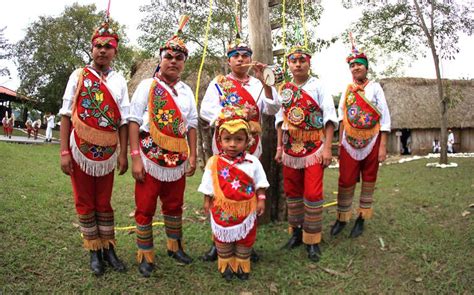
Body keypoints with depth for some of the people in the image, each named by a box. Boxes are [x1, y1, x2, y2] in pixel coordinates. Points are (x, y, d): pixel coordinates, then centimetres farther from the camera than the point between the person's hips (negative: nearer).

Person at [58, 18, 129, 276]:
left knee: (104, 203, 12)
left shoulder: (119, 81, 2)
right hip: (80, 150, -1)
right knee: (85, 203, 9)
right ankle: (94, 252, 22)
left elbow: (123, 121, 1)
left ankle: (108, 249, 23)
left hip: (108, 153, 1)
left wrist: (123, 154, -1)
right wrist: (64, 152, -9)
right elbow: (66, 115, -4)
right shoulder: (78, 76, -2)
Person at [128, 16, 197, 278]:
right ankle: (145, 256, 21)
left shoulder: (186, 91, 10)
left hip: (178, 161, 4)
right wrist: (135, 158, -14)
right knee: (145, 209, 5)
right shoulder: (147, 86, -2)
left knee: (174, 207, 16)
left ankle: (174, 246, 34)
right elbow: (134, 121, -7)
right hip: (150, 160, -4)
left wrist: (192, 157, 5)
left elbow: (191, 125, 11)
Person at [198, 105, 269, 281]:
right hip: (223, 210, 0)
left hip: (246, 210, 1)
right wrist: (207, 201, 1)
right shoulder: (214, 162, -12)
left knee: (245, 240, 17)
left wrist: (261, 200, -4)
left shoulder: (252, 162, -10)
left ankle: (242, 266, 37)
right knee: (223, 240, 16)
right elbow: (208, 186, -1)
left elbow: (260, 183, 0)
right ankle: (226, 266, 36)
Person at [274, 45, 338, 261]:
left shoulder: (318, 86, -3)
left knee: (313, 194, -3)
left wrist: (327, 148, -13)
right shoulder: (284, 89, 8)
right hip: (291, 150, 4)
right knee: (292, 192, 10)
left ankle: (312, 240, 10)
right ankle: (296, 231, 26)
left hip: (314, 149, -4)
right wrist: (279, 146, 10)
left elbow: (329, 117, -6)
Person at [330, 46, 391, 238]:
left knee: (369, 179, 6)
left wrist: (383, 146, -10)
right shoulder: (347, 90, 8)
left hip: (371, 141, -2)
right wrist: (340, 142, 6)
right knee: (345, 180, 0)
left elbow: (384, 117, -5)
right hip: (350, 142, 2)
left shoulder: (374, 87, -1)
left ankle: (361, 219, 18)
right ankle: (342, 218, 14)